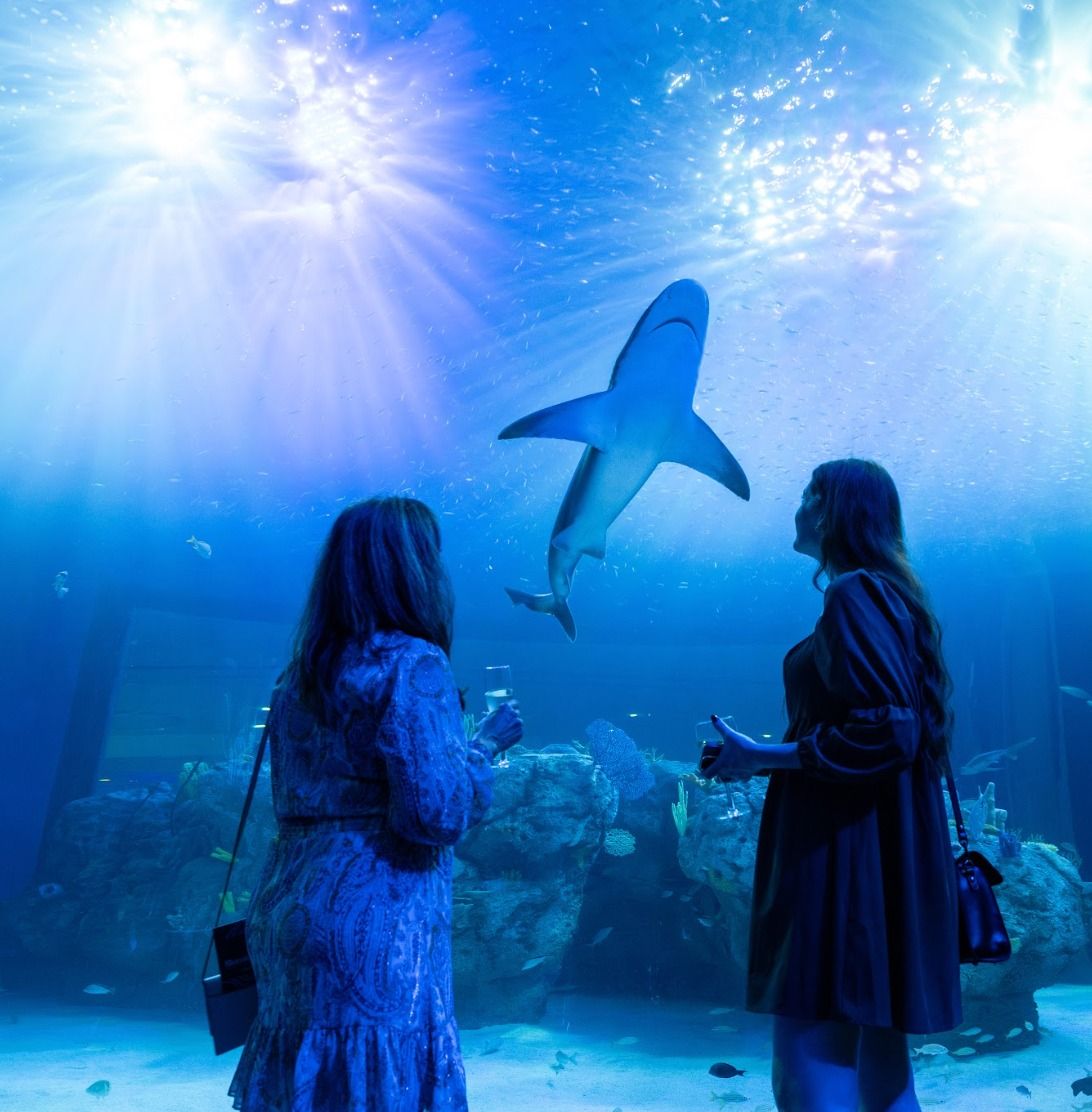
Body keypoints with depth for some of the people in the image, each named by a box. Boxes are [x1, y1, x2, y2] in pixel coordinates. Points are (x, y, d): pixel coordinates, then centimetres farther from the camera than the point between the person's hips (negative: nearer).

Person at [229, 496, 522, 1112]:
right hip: (371, 923, -8)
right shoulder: (412, 663, -13)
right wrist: (487, 743, -3)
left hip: (287, 909, 8)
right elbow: (437, 812, -19)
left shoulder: (304, 673, 10)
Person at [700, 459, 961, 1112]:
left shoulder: (855, 594, -13)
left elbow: (887, 731, -21)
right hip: (880, 854, 10)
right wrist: (770, 756, 17)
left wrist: (764, 757, -14)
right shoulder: (892, 594, 16)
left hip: (848, 858, -10)